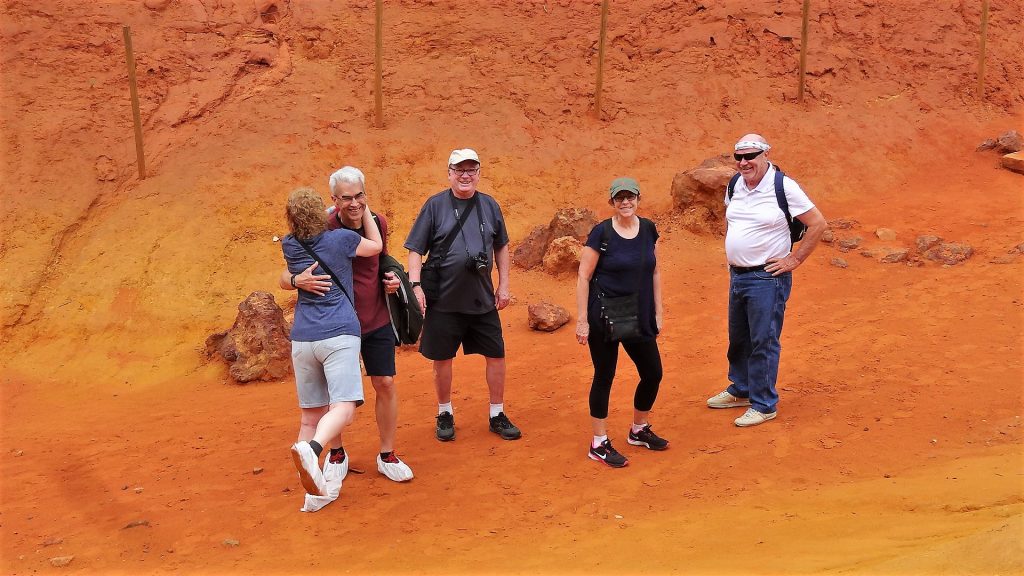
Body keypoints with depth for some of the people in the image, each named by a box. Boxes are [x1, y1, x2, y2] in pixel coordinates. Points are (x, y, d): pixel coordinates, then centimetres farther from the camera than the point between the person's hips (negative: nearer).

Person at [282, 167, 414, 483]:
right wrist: (299, 280, -39)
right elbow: (284, 278, -15)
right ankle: (337, 453, 30)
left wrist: (392, 278, -5)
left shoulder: (378, 223, -5)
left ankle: (387, 456, 19)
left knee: (385, 384, 3)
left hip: (376, 321, 3)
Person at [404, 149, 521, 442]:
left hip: (483, 299, 3)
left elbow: (501, 247, 14)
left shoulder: (490, 206, 5)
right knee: (442, 359, 9)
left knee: (496, 355, 5)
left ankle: (497, 415, 22)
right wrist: (416, 285, -15)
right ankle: (445, 414, 28)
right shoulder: (435, 205, -4)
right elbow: (415, 249, -4)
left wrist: (504, 285, 9)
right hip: (444, 299, -2)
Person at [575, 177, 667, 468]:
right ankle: (599, 444, 18)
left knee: (653, 373, 11)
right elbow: (583, 277, -9)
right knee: (604, 376, 4)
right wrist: (582, 320, -12)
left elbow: (655, 272, 11)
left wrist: (657, 312, 9)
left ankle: (639, 430, 35)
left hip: (639, 318, 5)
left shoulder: (648, 229, 3)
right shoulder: (601, 233, -11)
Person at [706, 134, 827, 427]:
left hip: (767, 278, -7)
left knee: (763, 342, 0)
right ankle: (740, 390, 37)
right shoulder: (735, 185, 5)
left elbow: (818, 223, -13)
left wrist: (794, 260, -12)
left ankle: (764, 405, 12)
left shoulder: (783, 187, -15)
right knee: (738, 337, 19)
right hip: (737, 274, 7)